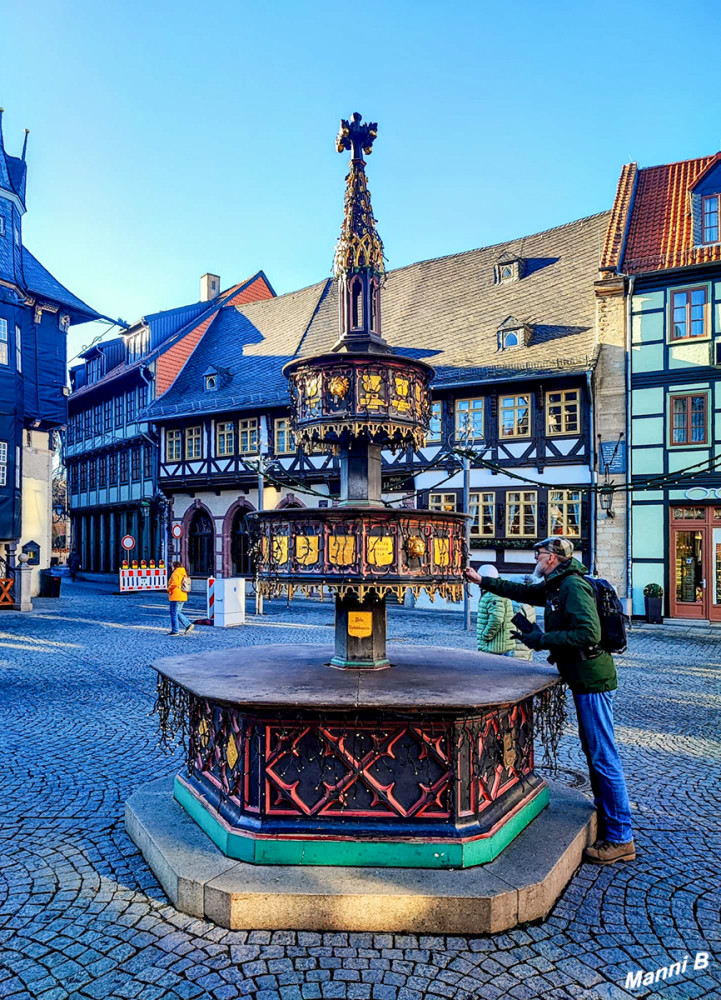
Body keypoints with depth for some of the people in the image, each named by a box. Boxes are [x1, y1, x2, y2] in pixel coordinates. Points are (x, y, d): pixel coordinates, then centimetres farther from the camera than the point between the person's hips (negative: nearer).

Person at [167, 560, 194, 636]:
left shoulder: (175, 574, -12)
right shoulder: (184, 574, 15)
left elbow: (174, 583, -26)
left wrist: (169, 589, -12)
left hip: (176, 596, -9)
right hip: (183, 596, 9)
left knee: (174, 613, 0)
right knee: (178, 613, 19)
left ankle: (175, 631, 4)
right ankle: (189, 625, 8)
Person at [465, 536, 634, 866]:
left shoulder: (573, 586, -19)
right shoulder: (555, 586, 12)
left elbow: (588, 634, -28)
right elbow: (521, 591, 27)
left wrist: (542, 639, -22)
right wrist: (482, 580, 27)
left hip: (592, 680, -10)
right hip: (584, 680, 10)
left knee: (604, 755, -5)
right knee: (593, 751, 18)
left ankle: (621, 839, 2)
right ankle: (605, 816, 31)